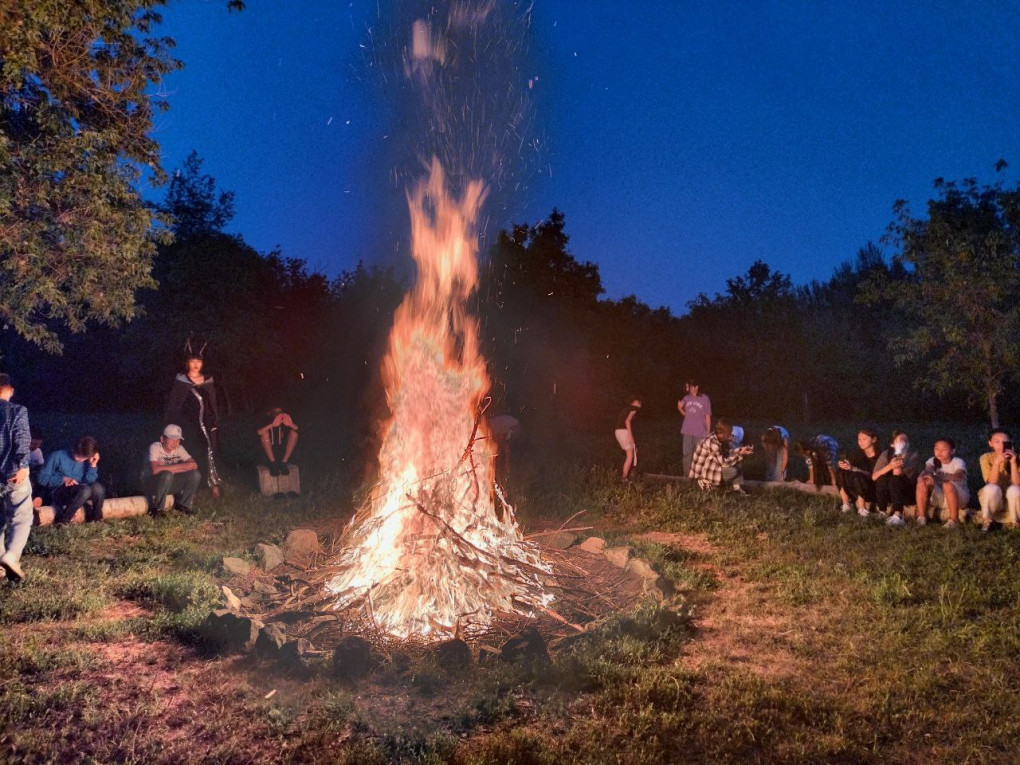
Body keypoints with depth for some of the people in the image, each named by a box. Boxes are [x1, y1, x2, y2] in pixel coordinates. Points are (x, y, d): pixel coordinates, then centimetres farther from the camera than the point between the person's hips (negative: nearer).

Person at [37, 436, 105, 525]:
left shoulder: (86, 461, 2)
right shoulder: (57, 456, -9)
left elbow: (88, 482, -4)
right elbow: (42, 478, -8)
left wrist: (93, 465, -14)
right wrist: (63, 479, -19)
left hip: (78, 493, 4)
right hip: (58, 492, -4)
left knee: (98, 487, -28)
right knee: (85, 490, -34)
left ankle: (96, 518, -8)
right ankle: (62, 520, -19)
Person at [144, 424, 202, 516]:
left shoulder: (179, 448, -4)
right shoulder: (155, 447, -19)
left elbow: (194, 465, -13)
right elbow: (155, 469, -35)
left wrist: (170, 469, -25)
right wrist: (181, 466, -34)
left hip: (170, 484, 5)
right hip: (151, 483, -5)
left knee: (195, 474, -16)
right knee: (167, 475, -38)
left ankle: (181, 505, 2)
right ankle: (156, 508, -18)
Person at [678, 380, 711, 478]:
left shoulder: (704, 399, -6)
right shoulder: (686, 398, 5)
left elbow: (708, 416, -3)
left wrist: (708, 431, -4)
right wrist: (680, 408, -1)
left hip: (700, 433, -4)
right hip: (688, 432, 4)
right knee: (687, 454, 7)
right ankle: (687, 475, 14)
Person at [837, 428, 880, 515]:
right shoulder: (858, 453, 5)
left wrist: (853, 468, -33)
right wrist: (844, 465, -27)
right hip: (856, 491, 5)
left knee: (857, 476, -33)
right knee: (841, 473, -17)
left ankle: (862, 508, -20)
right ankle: (846, 505, -13)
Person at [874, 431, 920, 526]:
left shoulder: (913, 455, -4)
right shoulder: (886, 454, 1)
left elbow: (898, 473, -22)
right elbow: (874, 476, -14)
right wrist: (889, 466, -27)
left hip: (908, 493, -2)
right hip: (887, 494, 2)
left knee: (895, 479, -31)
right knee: (882, 478, -27)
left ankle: (898, 515, -41)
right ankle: (882, 513, -17)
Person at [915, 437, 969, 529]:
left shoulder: (958, 462, -13)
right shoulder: (933, 461, 0)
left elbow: (958, 476, -34)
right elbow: (927, 470, -22)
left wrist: (936, 477, -50)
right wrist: (922, 477, -48)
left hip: (959, 497, -4)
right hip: (939, 497, 4)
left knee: (948, 485, -36)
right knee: (922, 482, -22)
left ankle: (954, 520, -23)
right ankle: (921, 516, -14)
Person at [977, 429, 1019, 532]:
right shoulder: (986, 457, -12)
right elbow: (992, 483, -22)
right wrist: (997, 462, -33)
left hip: (1012, 500, 1)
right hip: (992, 500, -1)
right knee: (991, 489, -32)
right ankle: (986, 522, -10)